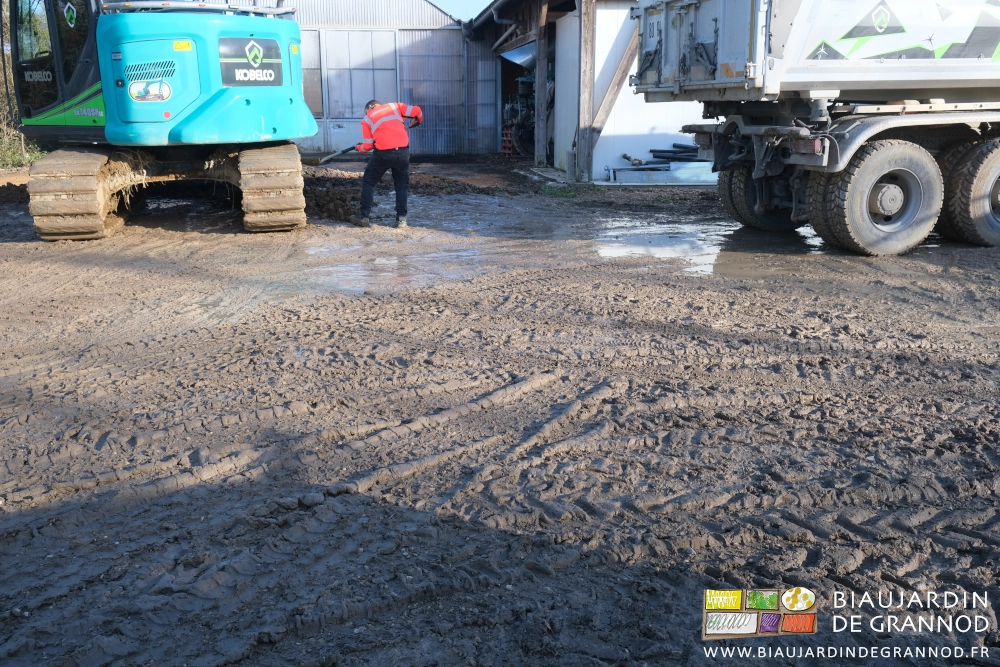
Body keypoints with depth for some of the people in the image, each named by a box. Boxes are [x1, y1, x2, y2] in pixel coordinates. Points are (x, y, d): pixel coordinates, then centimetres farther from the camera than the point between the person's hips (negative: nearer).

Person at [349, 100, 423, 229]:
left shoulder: (367, 119, 11)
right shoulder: (394, 106, 15)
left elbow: (368, 146, 7)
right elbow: (416, 111, 10)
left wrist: (359, 148, 29)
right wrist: (418, 120, 32)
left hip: (383, 153, -2)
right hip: (403, 151, 2)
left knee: (369, 183, 15)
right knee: (402, 185, 16)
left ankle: (365, 217, 14)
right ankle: (401, 218, 8)